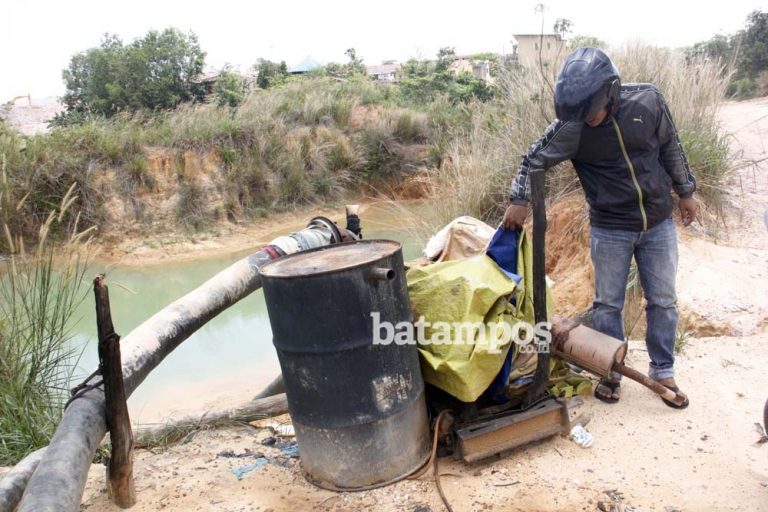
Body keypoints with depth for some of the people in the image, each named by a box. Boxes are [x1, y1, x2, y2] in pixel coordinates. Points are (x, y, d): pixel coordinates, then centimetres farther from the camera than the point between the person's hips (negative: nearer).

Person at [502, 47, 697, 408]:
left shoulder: (648, 101, -13)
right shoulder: (570, 128, -19)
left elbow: (670, 147, 2)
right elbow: (535, 159, -7)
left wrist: (685, 191, 10)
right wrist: (519, 200, -18)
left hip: (659, 223, 2)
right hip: (610, 229, -2)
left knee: (663, 301, 11)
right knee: (607, 305, 7)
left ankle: (662, 371, 30)